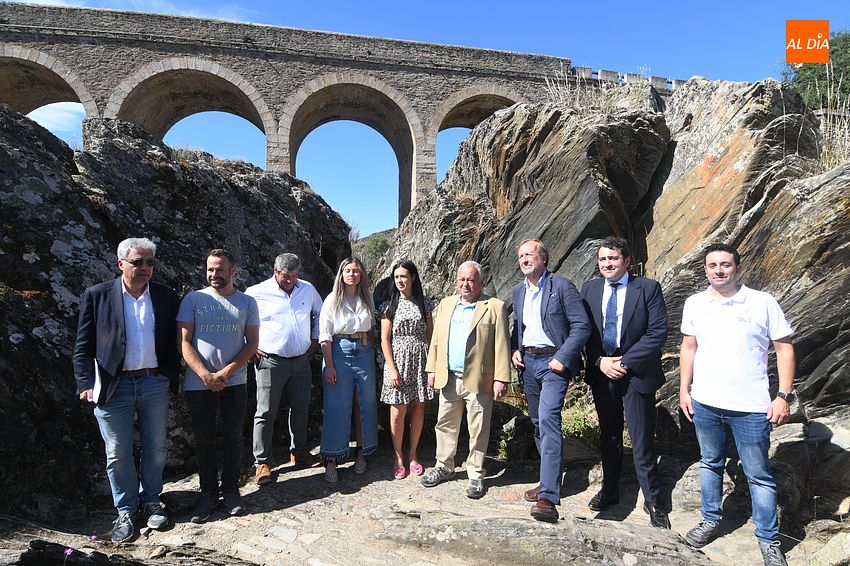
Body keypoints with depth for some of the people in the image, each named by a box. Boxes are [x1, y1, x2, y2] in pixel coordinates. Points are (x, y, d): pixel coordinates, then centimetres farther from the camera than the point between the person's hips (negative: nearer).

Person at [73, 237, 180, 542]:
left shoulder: (166, 296, 1)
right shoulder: (96, 296, -3)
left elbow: (175, 340, 8)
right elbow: (83, 346, -2)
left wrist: (170, 374, 0)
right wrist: (86, 384, -9)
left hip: (154, 383, 2)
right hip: (114, 386, -1)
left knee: (155, 448, 13)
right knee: (118, 453, 9)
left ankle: (150, 500, 33)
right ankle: (125, 510, 27)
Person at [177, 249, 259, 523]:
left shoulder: (247, 302, 3)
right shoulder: (193, 300, 0)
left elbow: (252, 343, 0)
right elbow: (184, 342, -4)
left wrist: (226, 372, -11)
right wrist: (206, 375, -14)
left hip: (234, 382, 1)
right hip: (198, 384, 0)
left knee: (233, 438, 8)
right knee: (204, 441, 9)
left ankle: (231, 489, 24)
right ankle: (208, 493, 24)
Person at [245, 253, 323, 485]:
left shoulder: (308, 290, 4)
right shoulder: (257, 293, -8)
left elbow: (320, 313, 21)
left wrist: (315, 340, 15)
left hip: (301, 361, 4)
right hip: (270, 361, -4)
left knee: (300, 408, 14)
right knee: (266, 413, 1)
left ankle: (299, 451, 32)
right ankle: (261, 462, 12)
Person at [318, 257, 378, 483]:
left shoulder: (368, 298, 6)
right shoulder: (332, 300, -3)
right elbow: (324, 336, -5)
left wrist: (373, 352, 7)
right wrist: (329, 366, -10)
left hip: (364, 352, 3)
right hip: (340, 352, -3)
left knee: (367, 403, 7)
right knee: (337, 407, -1)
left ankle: (362, 452, 23)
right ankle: (331, 460, 8)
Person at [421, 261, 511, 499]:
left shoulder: (495, 307, -4)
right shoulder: (446, 304, 12)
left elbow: (501, 345, -7)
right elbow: (436, 340, 14)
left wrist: (501, 378, -11)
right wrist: (432, 369, 9)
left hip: (479, 381, -4)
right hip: (448, 379, 4)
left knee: (478, 431, 6)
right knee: (445, 425, 14)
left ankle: (475, 475, 20)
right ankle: (444, 467, 30)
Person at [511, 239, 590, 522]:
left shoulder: (562, 286, -8)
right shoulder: (518, 290, 12)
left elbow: (582, 326, -11)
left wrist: (562, 358, -17)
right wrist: (515, 350, 5)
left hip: (554, 362, -7)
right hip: (528, 361, 7)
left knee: (548, 418, -20)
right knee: (537, 422, 13)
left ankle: (549, 497, -22)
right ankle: (549, 479, 29)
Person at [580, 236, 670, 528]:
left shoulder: (648, 288, -6)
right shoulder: (589, 289, 5)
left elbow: (658, 332, -12)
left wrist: (624, 362, -16)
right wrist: (600, 361, -9)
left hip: (636, 373, -4)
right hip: (601, 372, 4)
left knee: (642, 440, 2)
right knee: (608, 435, 16)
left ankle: (652, 500, 18)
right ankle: (609, 489, 31)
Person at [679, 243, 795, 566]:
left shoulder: (763, 303, -6)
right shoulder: (694, 304, 2)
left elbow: (784, 349, -3)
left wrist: (784, 396, -9)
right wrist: (684, 390, 7)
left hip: (751, 407, -3)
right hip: (704, 404, 3)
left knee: (759, 476, 7)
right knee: (710, 464, 18)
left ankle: (769, 540, 23)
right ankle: (710, 521, 34)